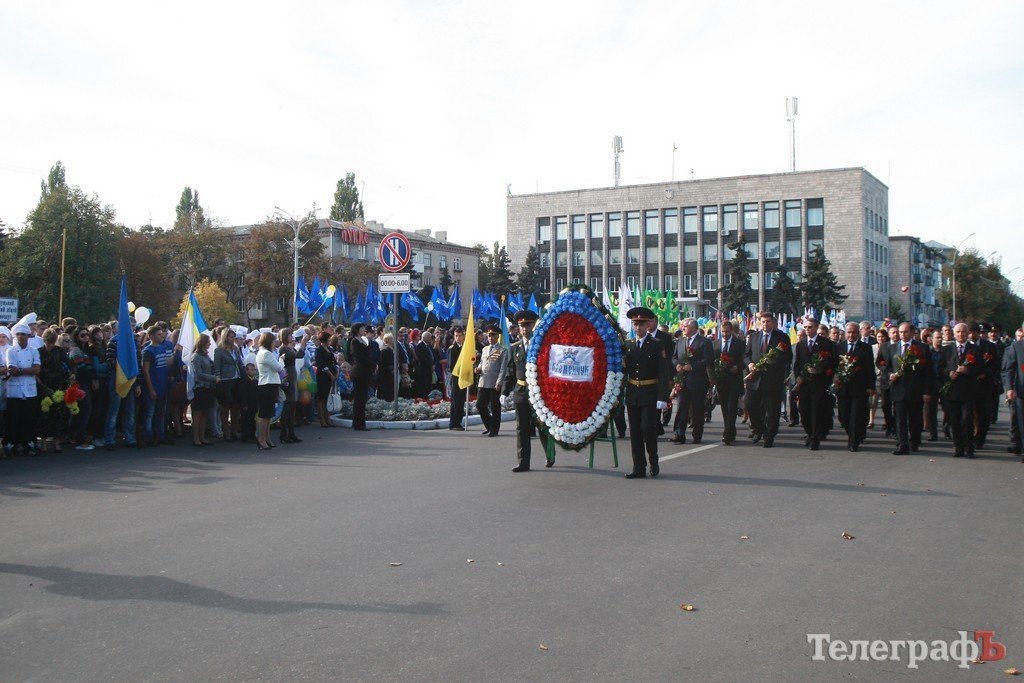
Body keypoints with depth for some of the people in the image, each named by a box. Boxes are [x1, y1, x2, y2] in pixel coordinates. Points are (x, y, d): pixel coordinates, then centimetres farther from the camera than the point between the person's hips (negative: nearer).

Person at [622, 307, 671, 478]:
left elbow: (663, 373, -8)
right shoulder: (628, 345, 9)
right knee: (635, 432, 5)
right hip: (632, 395, 4)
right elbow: (623, 370, 13)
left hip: (650, 395, -4)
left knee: (648, 429, -9)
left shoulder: (657, 345, -4)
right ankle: (639, 468, 11)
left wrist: (662, 398, -15)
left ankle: (653, 462, 14)